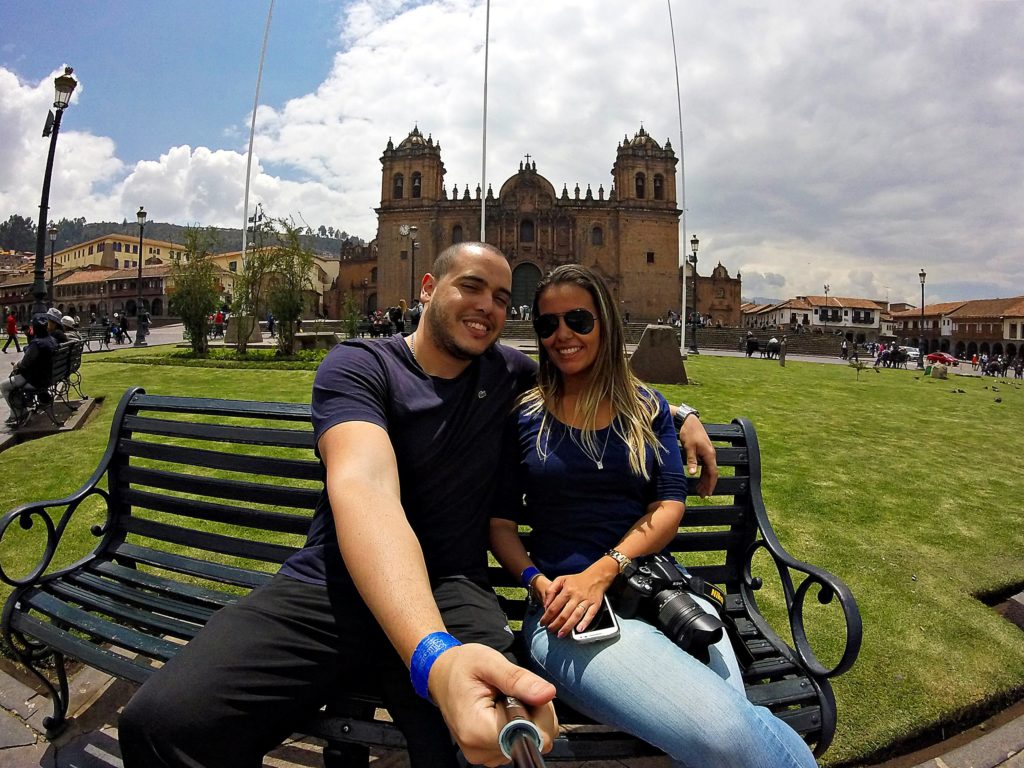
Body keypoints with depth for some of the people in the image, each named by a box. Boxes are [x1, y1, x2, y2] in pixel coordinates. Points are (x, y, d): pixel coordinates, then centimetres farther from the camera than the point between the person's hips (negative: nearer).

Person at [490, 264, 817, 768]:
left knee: (732, 724, -26)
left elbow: (670, 506, 3)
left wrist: (601, 572, -12)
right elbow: (501, 523, 5)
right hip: (566, 609, -2)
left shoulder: (646, 408, 12)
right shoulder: (523, 415, 5)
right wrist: (538, 584, -13)